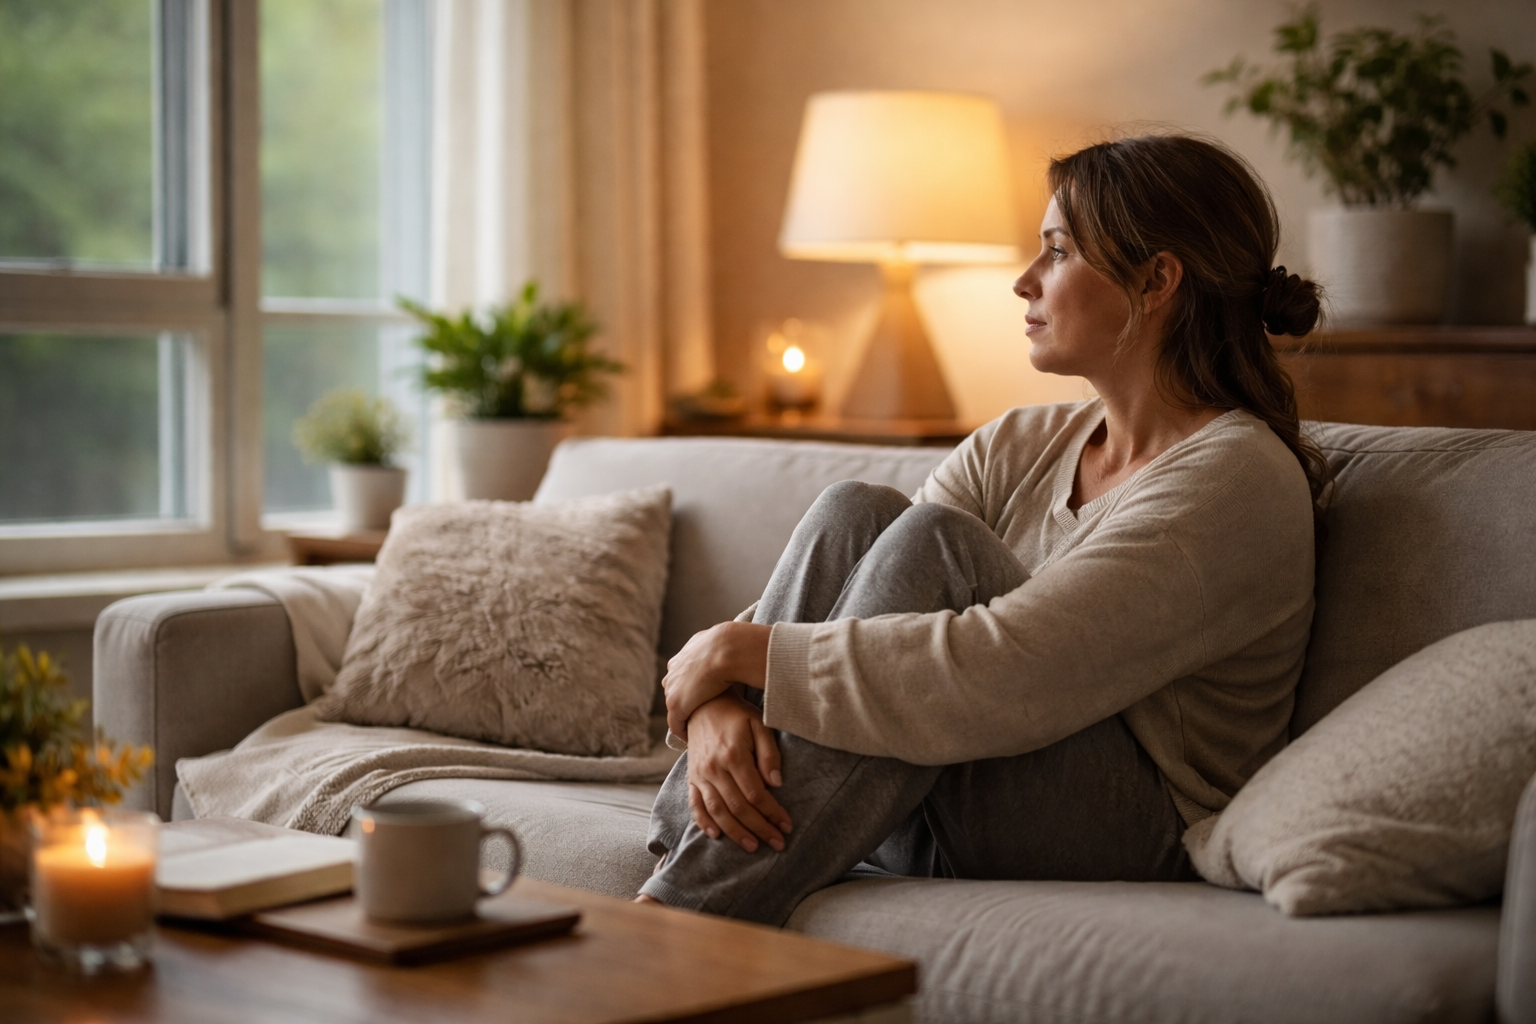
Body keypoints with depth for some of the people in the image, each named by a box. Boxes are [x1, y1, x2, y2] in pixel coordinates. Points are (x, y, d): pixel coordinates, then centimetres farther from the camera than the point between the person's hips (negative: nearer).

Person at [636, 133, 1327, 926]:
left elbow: (995, 681, -27)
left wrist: (740, 651, -20)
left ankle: (686, 917, -27)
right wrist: (719, 704, -20)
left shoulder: (1237, 479, -15)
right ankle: (696, 851, -21)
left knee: (933, 540, -26)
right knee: (855, 512, -14)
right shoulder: (1021, 446, 10)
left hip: (1132, 847, -6)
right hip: (933, 838, 6)